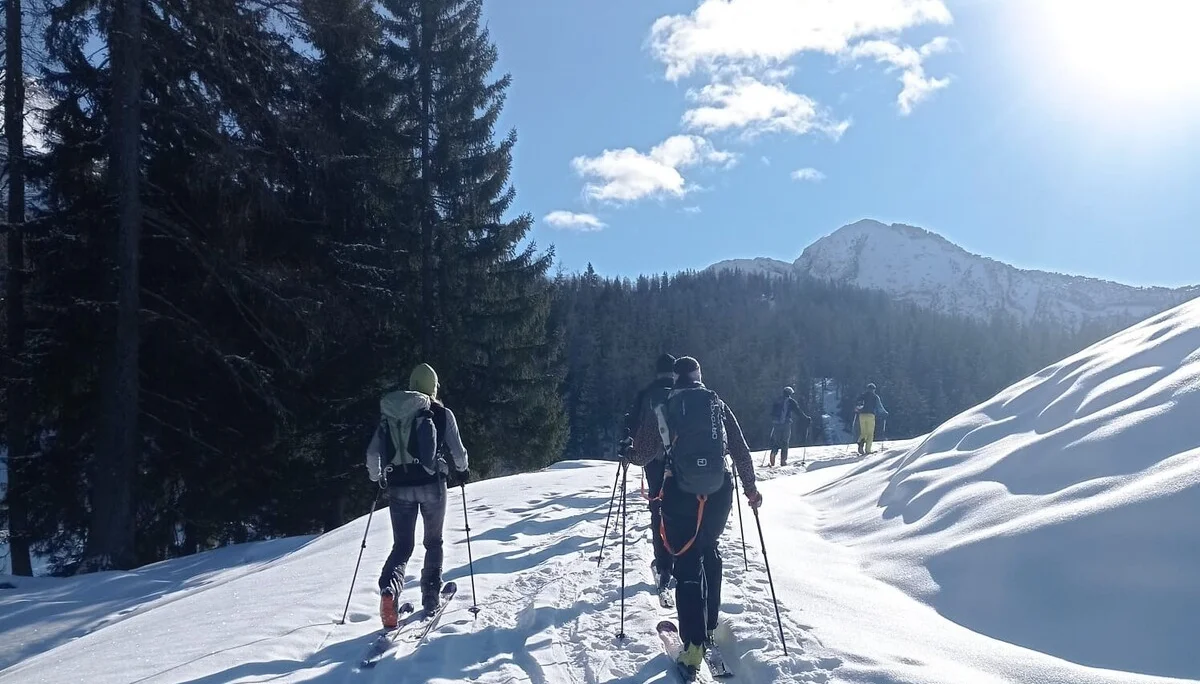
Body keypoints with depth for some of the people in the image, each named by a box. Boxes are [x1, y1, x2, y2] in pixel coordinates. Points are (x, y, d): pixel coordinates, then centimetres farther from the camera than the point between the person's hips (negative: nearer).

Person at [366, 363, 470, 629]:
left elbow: (373, 454, 5)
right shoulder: (441, 414, -1)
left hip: (398, 487, 2)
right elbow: (458, 451, 0)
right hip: (431, 484, -2)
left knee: (402, 546, 8)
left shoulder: (389, 415, 7)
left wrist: (377, 478, 22)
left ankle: (389, 589, -18)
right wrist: (462, 470, 20)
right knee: (433, 542, 18)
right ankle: (430, 595, 17)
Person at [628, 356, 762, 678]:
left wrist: (632, 457, 30)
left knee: (687, 563, 1)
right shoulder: (718, 404, 7)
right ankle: (709, 625, 30)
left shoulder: (665, 406, 1)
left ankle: (694, 644, -6)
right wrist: (750, 488, 20)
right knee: (710, 552, 24)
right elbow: (741, 450, 9)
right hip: (718, 493, 3)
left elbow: (644, 452, 7)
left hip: (680, 494, -3)